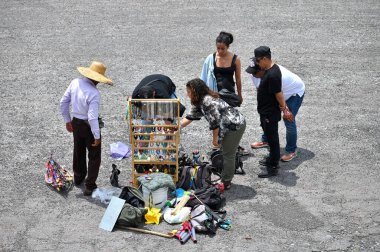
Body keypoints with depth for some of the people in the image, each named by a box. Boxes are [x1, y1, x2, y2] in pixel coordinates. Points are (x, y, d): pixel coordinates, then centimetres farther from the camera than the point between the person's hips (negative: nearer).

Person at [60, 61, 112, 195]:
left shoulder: (75, 82, -9)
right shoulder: (94, 93, -29)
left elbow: (63, 102, 0)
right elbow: (92, 117, -29)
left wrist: (67, 120, 13)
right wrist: (97, 136, -18)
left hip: (76, 122, 7)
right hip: (89, 126, -6)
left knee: (78, 151, 27)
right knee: (94, 156, 13)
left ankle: (78, 177, 47)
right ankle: (89, 186, 17)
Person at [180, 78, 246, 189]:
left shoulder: (207, 101, -22)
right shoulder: (199, 102, 10)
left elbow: (215, 122, -22)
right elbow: (190, 117, 14)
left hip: (235, 125, -10)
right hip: (231, 125, 10)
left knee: (228, 154, 0)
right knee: (227, 153, 18)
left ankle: (226, 182, 12)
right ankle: (226, 179, 28)